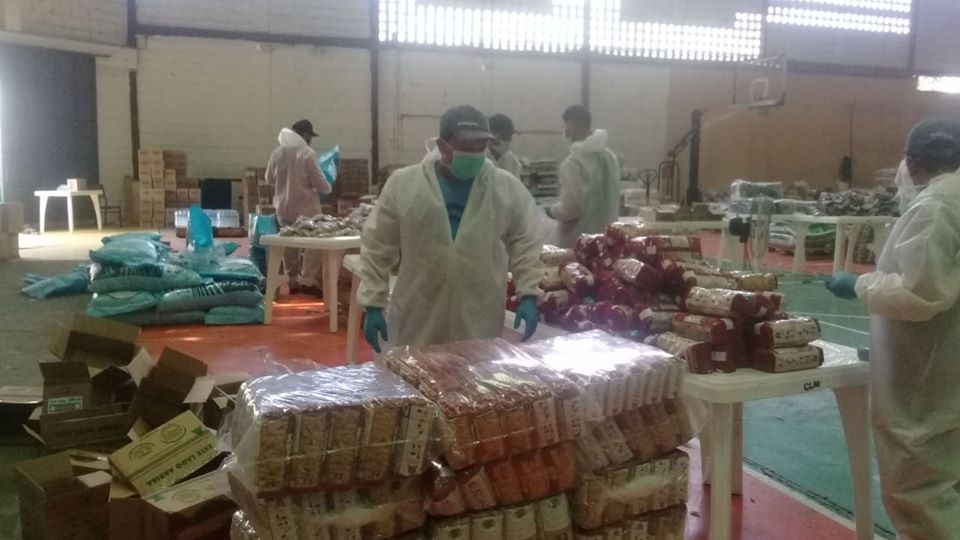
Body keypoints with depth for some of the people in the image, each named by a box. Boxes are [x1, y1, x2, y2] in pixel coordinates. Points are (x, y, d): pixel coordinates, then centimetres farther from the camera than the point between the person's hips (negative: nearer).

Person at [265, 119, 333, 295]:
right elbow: (320, 183, -12)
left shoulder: (277, 153, 3)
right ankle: (307, 281, -5)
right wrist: (328, 188, 9)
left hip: (283, 207, 6)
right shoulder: (307, 153, -14)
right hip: (305, 207, -6)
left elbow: (269, 180, 15)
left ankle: (293, 280, 22)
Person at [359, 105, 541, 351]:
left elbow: (525, 243, 6)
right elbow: (377, 249, -1)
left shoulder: (508, 188, -2)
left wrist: (528, 294, -2)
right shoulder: (402, 184, -5)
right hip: (417, 323, 0)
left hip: (480, 323, 1)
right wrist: (373, 305, -2)